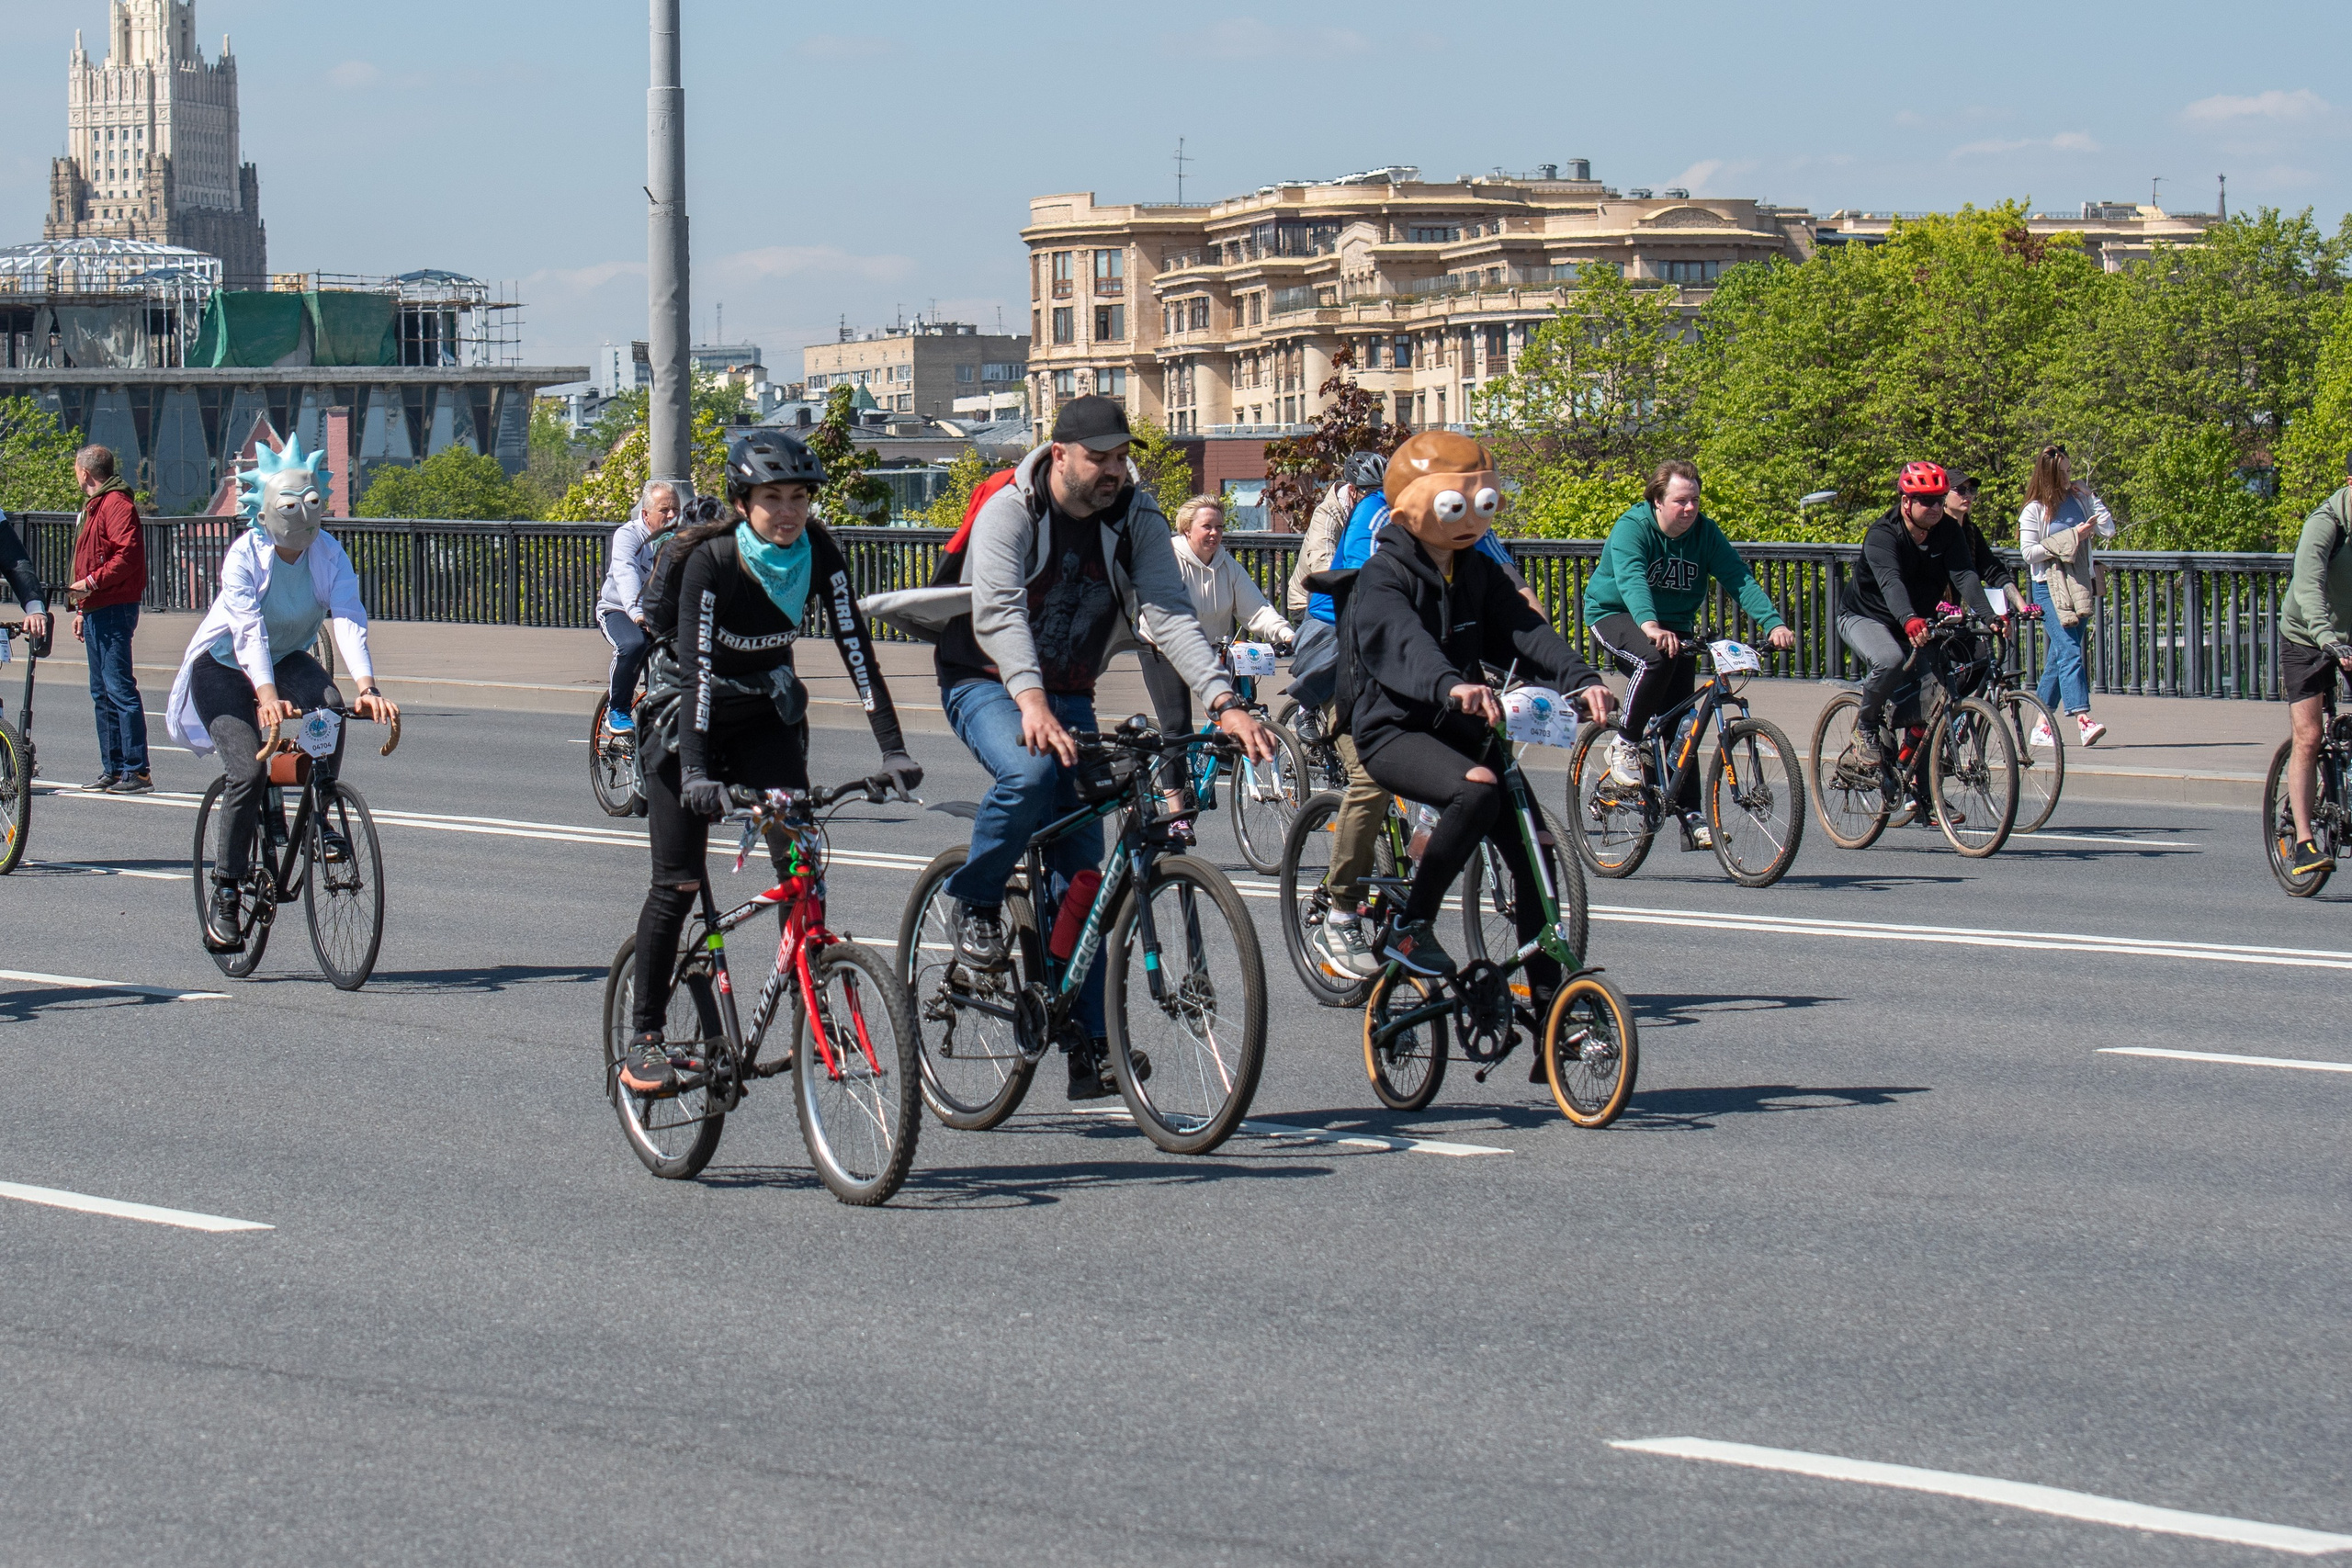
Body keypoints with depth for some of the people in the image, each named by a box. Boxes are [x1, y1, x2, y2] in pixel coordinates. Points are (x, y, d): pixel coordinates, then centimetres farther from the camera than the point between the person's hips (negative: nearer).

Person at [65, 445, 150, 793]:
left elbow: (128, 553, -22)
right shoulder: (94, 506, 22)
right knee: (102, 692, 12)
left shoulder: (116, 503, -10)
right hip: (97, 612, 11)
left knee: (119, 687, -13)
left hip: (114, 610, -11)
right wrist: (82, 609, 25)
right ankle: (112, 768, 16)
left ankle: (136, 770, -15)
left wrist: (92, 582, -24)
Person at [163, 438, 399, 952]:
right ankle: (224, 898, -8)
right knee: (249, 772, -20)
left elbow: (350, 620, -29)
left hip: (288, 659, 3)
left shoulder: (329, 555, -16)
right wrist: (266, 695, -53)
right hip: (225, 667, -3)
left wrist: (366, 686, -46)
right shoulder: (244, 556, -25)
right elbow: (249, 631, -37)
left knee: (330, 705, -30)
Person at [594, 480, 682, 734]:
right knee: (633, 644, -34)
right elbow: (626, 573, -33)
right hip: (618, 610, -4)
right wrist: (636, 611, -51)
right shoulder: (628, 535, -14)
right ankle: (616, 710, -13)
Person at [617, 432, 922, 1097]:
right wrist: (695, 772, -45)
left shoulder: (820, 555, -16)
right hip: (685, 712, -4)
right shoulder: (710, 561, -27)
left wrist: (892, 748, -28)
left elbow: (856, 648, -19)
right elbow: (696, 667, -35)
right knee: (677, 882, -6)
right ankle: (644, 1040, 3)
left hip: (768, 712, 4)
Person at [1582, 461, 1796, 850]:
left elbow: (1740, 579, -15)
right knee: (1657, 657, -36)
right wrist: (1650, 626, -56)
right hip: (1615, 615, -5)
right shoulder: (1632, 528, -20)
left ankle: (1691, 814, 0)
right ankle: (1625, 746, -18)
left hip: (1674, 624, 5)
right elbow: (1631, 579, -37)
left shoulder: (1704, 532, -7)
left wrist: (1773, 624, -31)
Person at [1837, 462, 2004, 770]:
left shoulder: (1948, 531, -10)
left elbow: (1965, 576, -24)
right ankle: (1865, 728, -11)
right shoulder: (1882, 535, -25)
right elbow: (1890, 582, -43)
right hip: (1864, 617, -6)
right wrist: (1909, 620, -62)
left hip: (1918, 623, 6)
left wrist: (1989, 616, -42)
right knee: (1890, 660, -36)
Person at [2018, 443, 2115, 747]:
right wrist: (2070, 539, -14)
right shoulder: (2034, 511, -3)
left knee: (2059, 657, 6)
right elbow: (2029, 552, -10)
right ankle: (2083, 719, -30)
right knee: (2069, 650, -19)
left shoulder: (2080, 498, 10)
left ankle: (2040, 726, 13)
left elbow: (2108, 530, 6)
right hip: (2048, 587, -5)